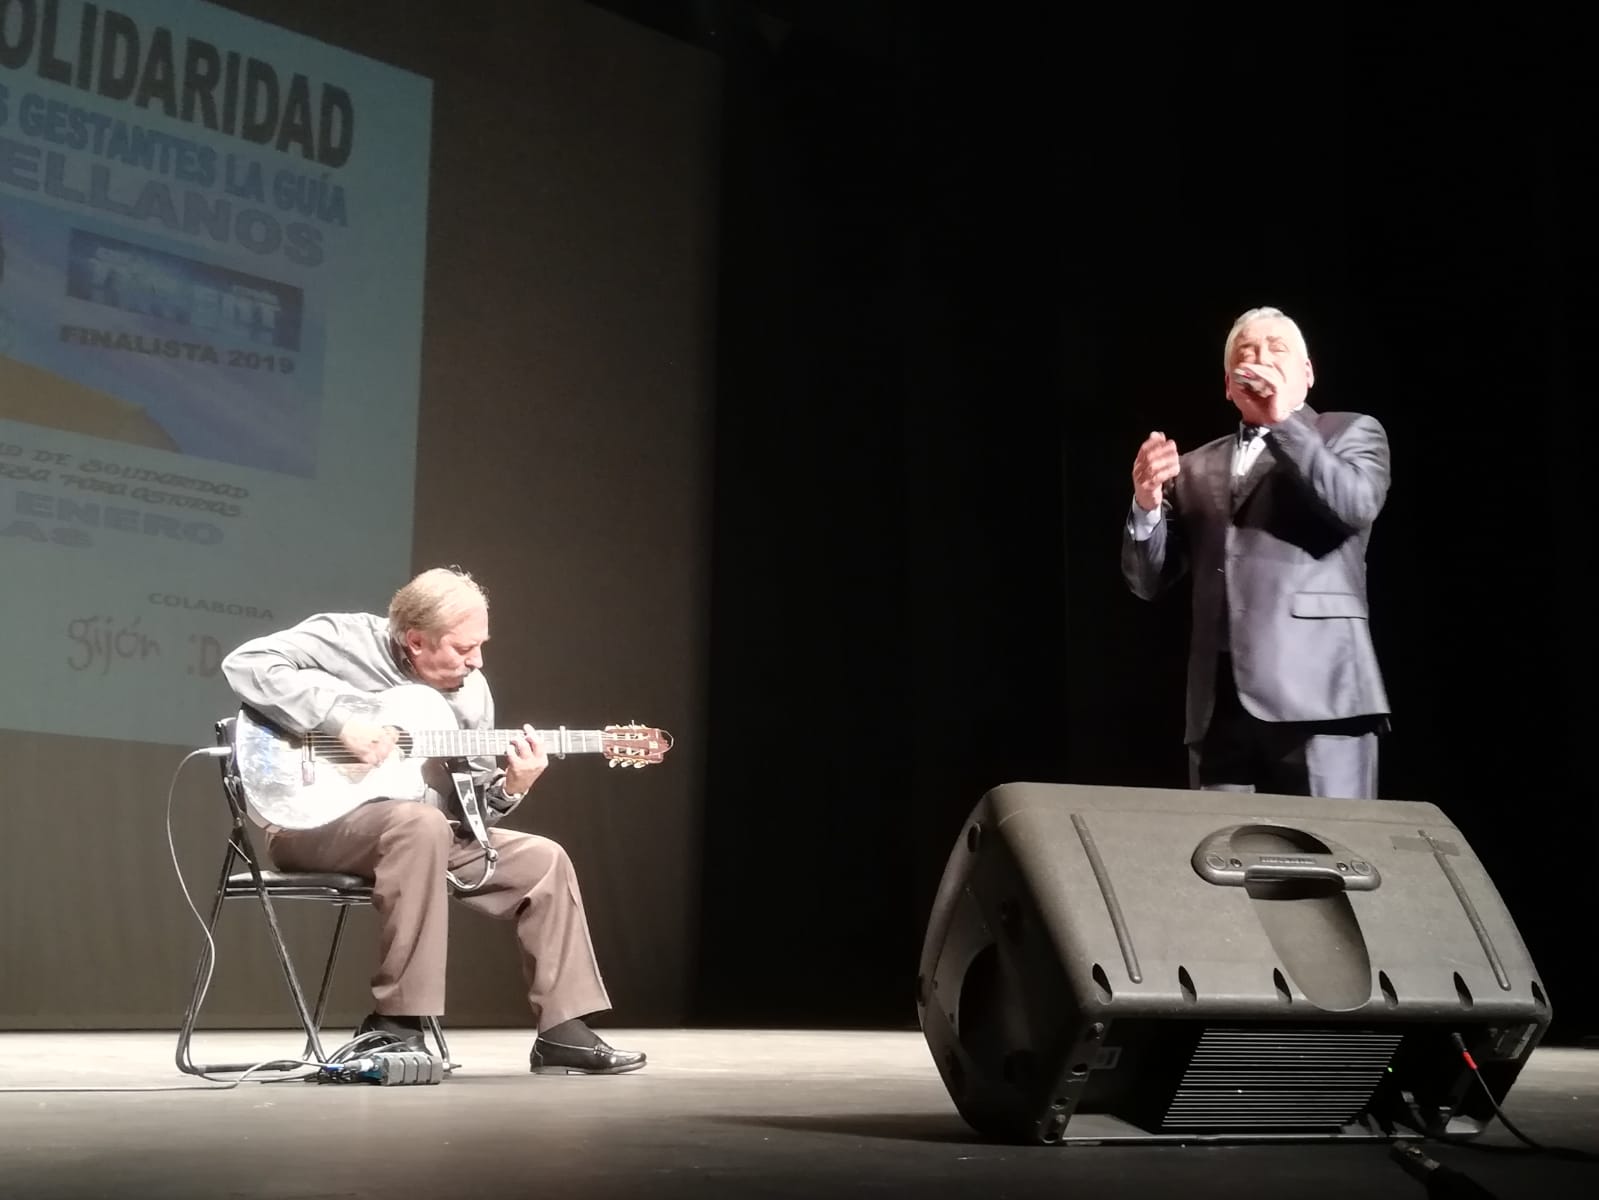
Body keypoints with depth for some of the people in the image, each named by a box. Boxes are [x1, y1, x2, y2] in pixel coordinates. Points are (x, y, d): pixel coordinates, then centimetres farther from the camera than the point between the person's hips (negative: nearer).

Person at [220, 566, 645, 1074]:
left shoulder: (471, 691, 6)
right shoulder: (345, 638, -10)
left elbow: (467, 804, 8)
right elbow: (246, 663, -22)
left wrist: (509, 789, -15)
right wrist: (340, 718, -27)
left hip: (426, 831, 7)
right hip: (315, 821, -7)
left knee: (544, 860, -4)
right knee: (422, 823, -38)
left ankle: (563, 1032, 1)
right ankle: (395, 1024, -30)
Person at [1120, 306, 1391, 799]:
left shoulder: (1351, 432, 14)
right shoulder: (1196, 468, 22)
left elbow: (1356, 504, -8)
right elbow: (1147, 582, 16)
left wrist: (1283, 421, -8)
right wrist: (1147, 505, -2)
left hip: (1316, 689, -3)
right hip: (1220, 700, 4)